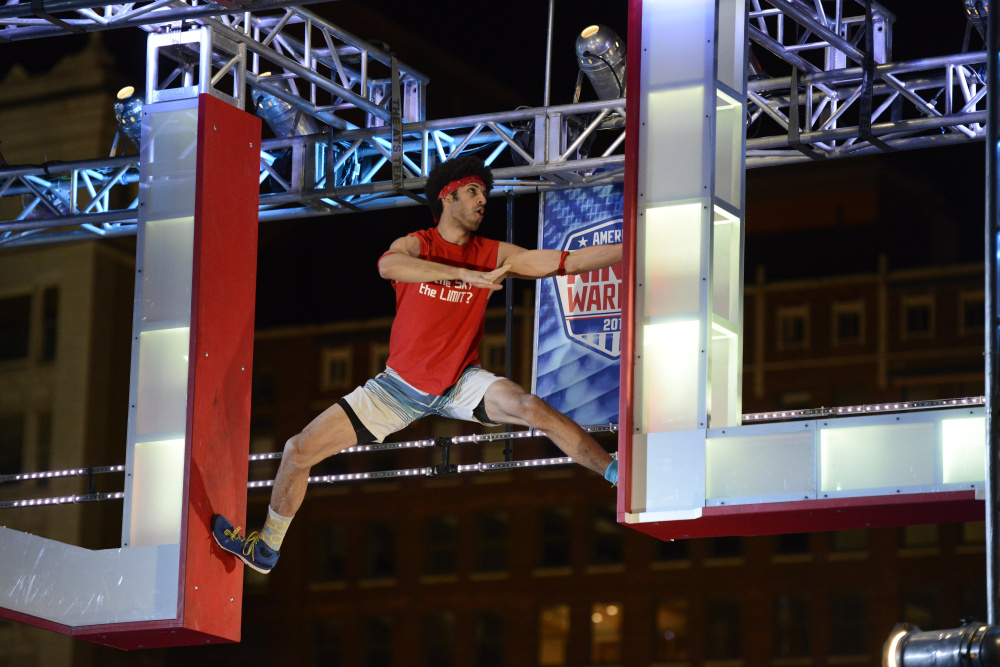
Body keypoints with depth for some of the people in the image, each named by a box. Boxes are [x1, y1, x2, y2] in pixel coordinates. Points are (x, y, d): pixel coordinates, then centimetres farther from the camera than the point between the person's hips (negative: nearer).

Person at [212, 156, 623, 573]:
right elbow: (388, 265, -33)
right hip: (401, 383, 0)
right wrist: (465, 273, -41)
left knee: (533, 409, -30)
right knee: (299, 452, -3)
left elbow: (568, 261, -8)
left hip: (461, 383, 0)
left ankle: (618, 475, -22)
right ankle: (266, 549, 18)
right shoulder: (416, 245, -8)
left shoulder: (493, 255, -2)